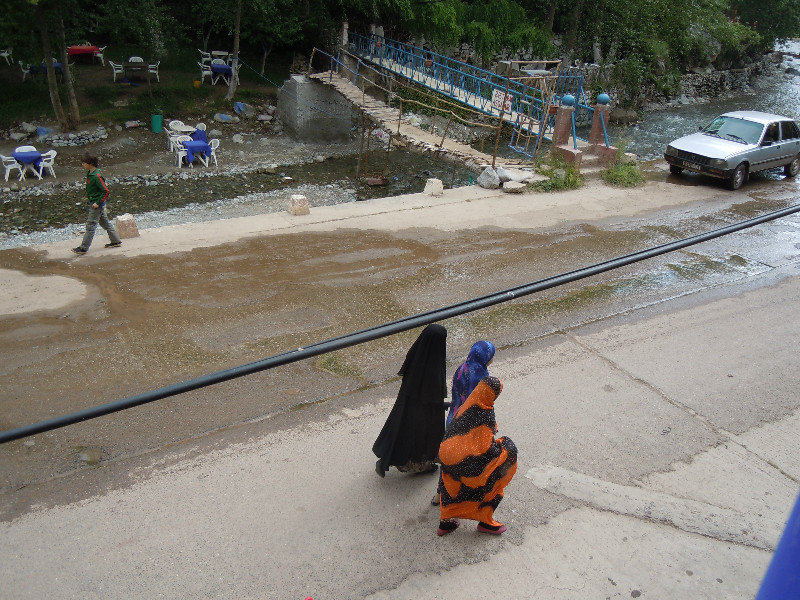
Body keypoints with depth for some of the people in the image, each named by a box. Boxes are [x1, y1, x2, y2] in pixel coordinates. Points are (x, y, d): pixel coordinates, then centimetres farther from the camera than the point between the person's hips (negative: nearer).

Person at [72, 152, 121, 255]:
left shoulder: (96, 176, -24)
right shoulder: (89, 173, 4)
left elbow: (105, 191, -23)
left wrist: (98, 203, -22)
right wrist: (88, 195, 14)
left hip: (97, 204, -10)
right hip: (93, 202, 10)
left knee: (90, 225, -1)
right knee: (105, 222, 17)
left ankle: (83, 248, 6)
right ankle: (116, 241, 27)